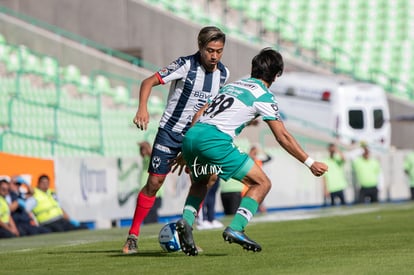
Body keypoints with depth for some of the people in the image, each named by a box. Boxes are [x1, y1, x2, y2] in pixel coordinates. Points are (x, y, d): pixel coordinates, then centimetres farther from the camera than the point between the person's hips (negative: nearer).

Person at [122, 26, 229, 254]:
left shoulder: (223, 73, -1)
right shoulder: (186, 65, -17)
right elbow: (149, 82, -17)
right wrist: (142, 109, -32)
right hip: (170, 131, -5)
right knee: (154, 183, -7)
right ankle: (133, 236, 3)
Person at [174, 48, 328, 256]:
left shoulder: (233, 85, 27)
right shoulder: (263, 96, 7)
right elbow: (282, 137, 5)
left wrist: (187, 153, 30)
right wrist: (310, 163, 11)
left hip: (190, 137, 7)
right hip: (215, 140, -7)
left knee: (200, 184, 33)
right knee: (262, 183, 5)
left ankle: (186, 221, 7)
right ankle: (235, 229, -8)